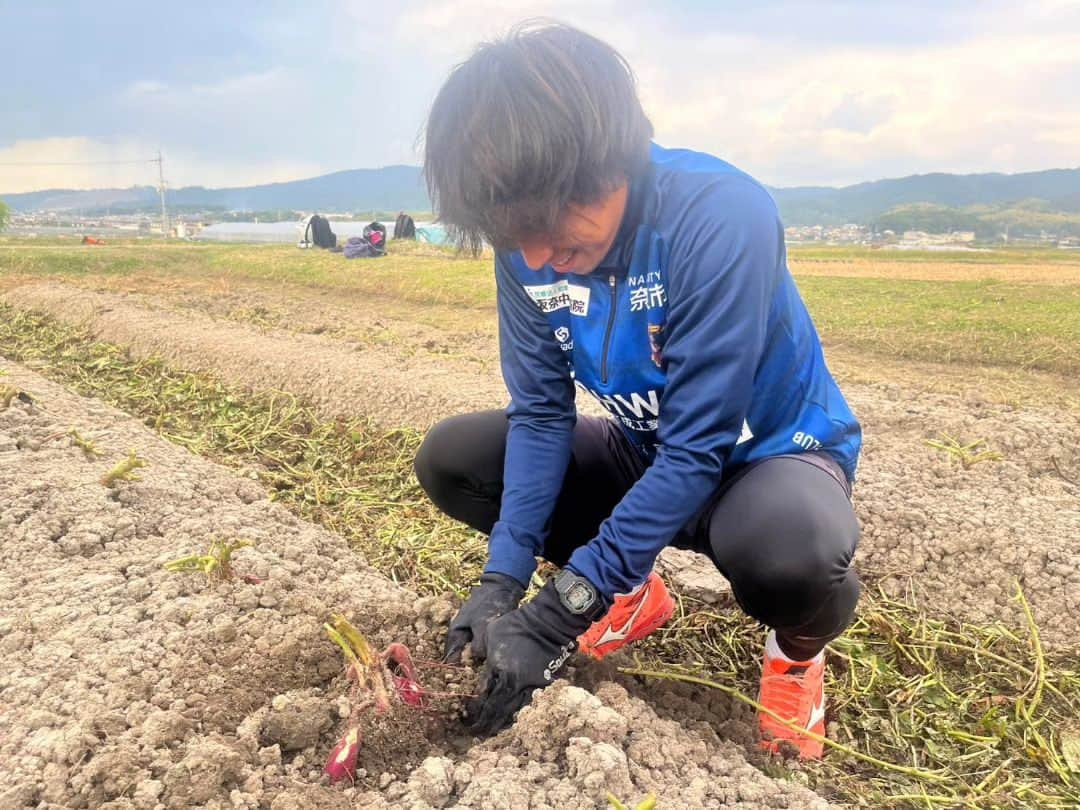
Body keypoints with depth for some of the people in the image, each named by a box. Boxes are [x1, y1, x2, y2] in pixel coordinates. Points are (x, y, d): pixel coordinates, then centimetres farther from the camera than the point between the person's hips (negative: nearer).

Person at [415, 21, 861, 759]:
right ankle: (635, 593, 11)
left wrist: (554, 618, -31)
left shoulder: (721, 218, -32)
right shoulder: (529, 244, -14)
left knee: (788, 546, -41)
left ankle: (799, 647, 0)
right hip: (646, 449, 5)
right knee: (450, 458, -7)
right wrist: (502, 580, -21)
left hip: (770, 451, -5)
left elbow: (698, 449, -32)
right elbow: (541, 413, -11)